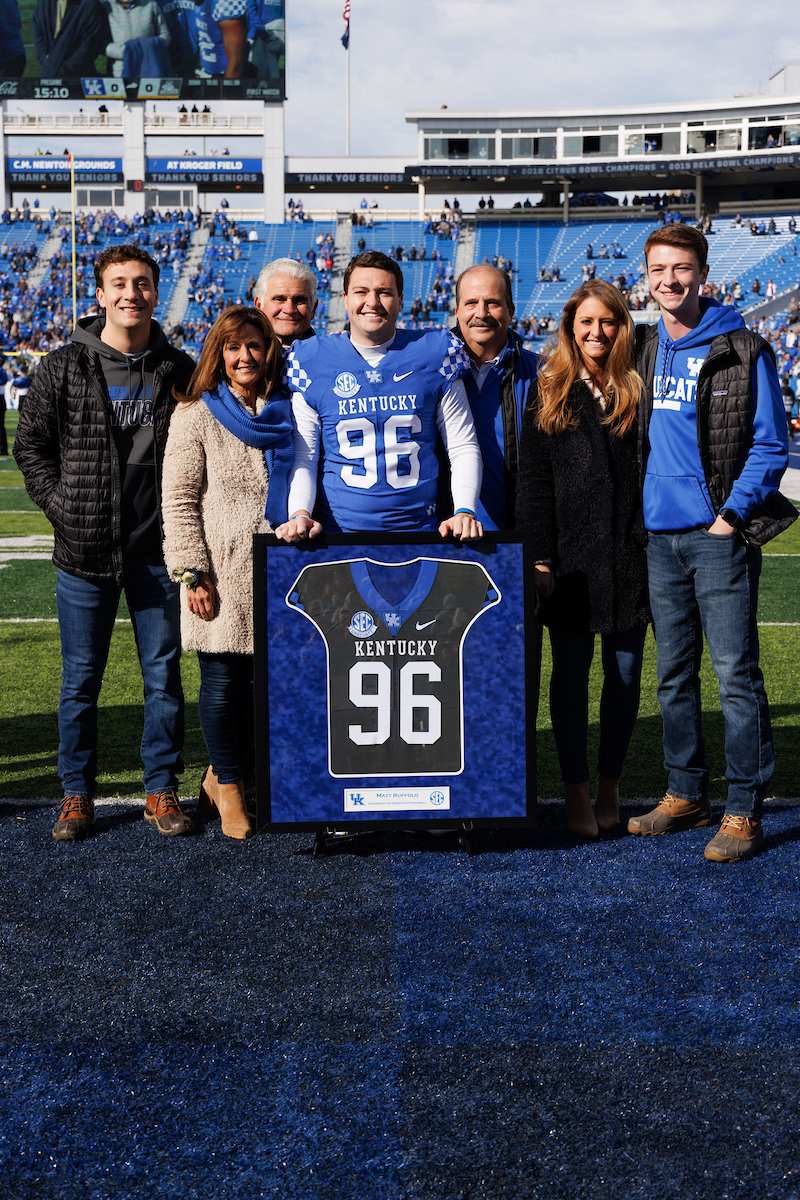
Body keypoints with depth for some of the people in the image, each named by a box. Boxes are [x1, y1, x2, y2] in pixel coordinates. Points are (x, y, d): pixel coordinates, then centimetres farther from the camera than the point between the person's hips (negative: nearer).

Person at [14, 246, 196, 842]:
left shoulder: (179, 370, 4)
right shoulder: (63, 368, 1)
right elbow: (30, 445, 7)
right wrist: (62, 506, -2)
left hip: (158, 550, 1)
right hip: (85, 550, 0)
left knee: (163, 674, 6)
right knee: (81, 678, 7)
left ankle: (162, 790, 19)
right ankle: (78, 793, 19)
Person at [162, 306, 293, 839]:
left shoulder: (286, 414, 10)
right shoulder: (196, 416, -1)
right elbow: (179, 501, -4)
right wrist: (193, 573, -11)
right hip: (221, 577, -3)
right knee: (223, 681, 3)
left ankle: (225, 776, 24)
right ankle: (228, 786, 19)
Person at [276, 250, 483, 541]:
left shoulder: (434, 355, 6)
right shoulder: (311, 362, 6)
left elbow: (463, 448, 8)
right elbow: (302, 457, 6)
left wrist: (464, 511, -7)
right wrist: (299, 514, -11)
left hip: (420, 529, 0)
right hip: (338, 532, 0)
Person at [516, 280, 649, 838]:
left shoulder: (639, 390, 7)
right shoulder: (549, 392, 6)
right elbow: (534, 479, 3)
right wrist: (539, 557, -5)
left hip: (630, 555, 1)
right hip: (571, 556, -1)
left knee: (625, 672, 6)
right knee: (571, 672, 2)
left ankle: (610, 786, 21)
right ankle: (577, 791, 13)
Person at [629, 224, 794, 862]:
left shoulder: (743, 350, -4)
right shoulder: (644, 349, 11)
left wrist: (733, 512, -12)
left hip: (719, 535, -6)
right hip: (660, 534, 6)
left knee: (736, 674, -5)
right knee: (674, 674, 12)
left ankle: (744, 811, 2)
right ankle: (686, 794, 23)